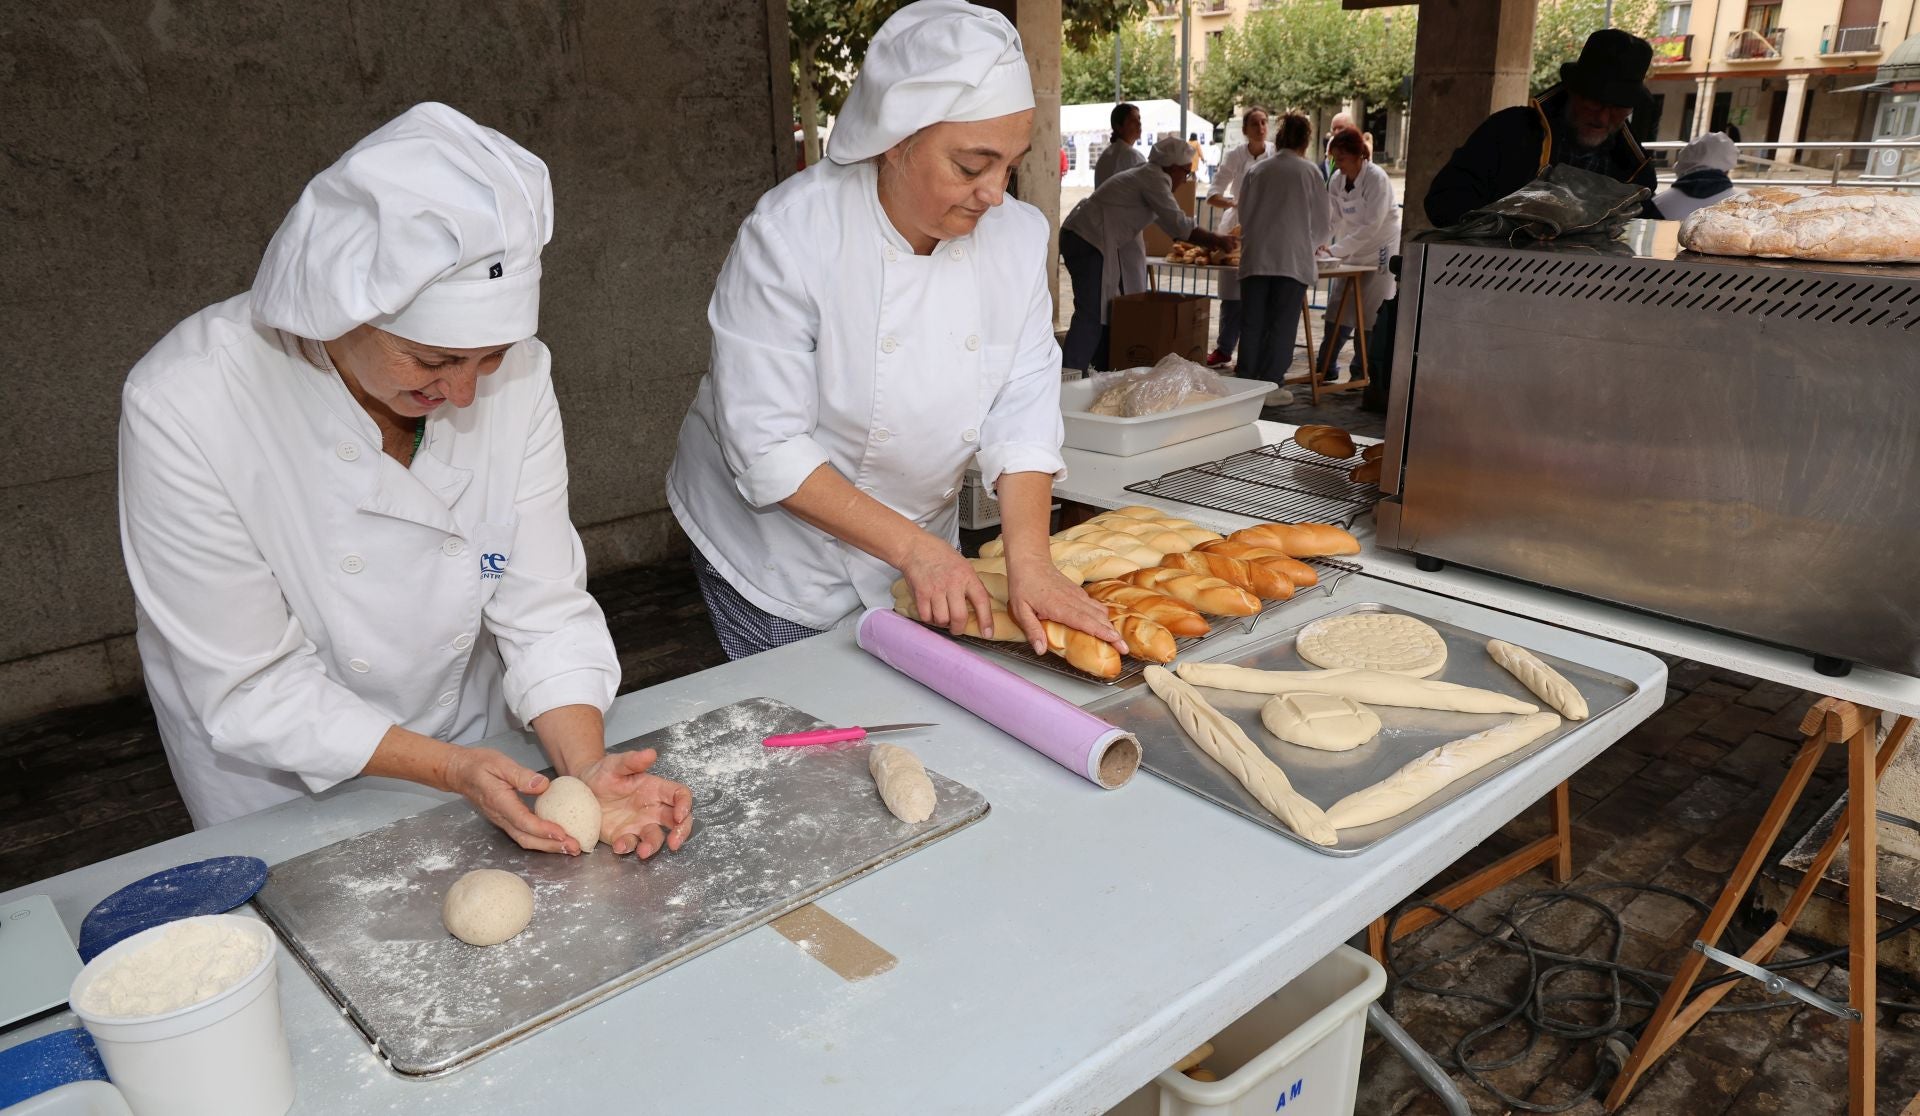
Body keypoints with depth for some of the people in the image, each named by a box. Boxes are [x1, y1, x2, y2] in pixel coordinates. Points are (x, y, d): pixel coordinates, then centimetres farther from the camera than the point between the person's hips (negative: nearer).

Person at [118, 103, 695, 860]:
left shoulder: (513, 372, -20)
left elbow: (543, 607, -18)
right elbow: (255, 687, -24)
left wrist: (586, 770, -32)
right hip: (287, 785, -2)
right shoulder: (187, 405, -29)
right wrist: (451, 769, -33)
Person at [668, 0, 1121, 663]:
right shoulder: (790, 234, -24)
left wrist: (1029, 561, -24)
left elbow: (1022, 416, -11)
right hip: (778, 556, -4)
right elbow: (769, 448, -24)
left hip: (919, 551, 5)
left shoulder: (1018, 236, -9)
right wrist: (914, 547, -28)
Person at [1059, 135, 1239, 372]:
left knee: (1106, 311, 13)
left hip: (1083, 239, 11)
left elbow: (1170, 224, 26)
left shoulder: (1148, 177, 20)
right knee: (1091, 313, -15)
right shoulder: (1156, 179, -11)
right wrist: (1216, 241, -5)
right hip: (1088, 242, -11)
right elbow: (1177, 224, -15)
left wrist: (1211, 240, 20)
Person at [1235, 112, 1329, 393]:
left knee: (1253, 324, 7)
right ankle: (1270, 384, 2)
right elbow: (1320, 223, 8)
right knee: (1282, 325, 2)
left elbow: (1244, 214, 15)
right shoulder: (1309, 172, 2)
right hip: (1292, 259, -3)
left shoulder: (1256, 171, 9)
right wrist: (1309, 243, 27)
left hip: (1255, 257, 3)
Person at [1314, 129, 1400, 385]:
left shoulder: (1377, 179, -20)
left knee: (1369, 314, -4)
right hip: (1351, 251, 6)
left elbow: (1371, 225, -26)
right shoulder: (1337, 179, 0)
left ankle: (1362, 372, 5)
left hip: (1380, 250, -6)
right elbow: (1329, 216, -2)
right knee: (1338, 308, 6)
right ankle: (1325, 367, 13)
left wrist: (1337, 250, -30)